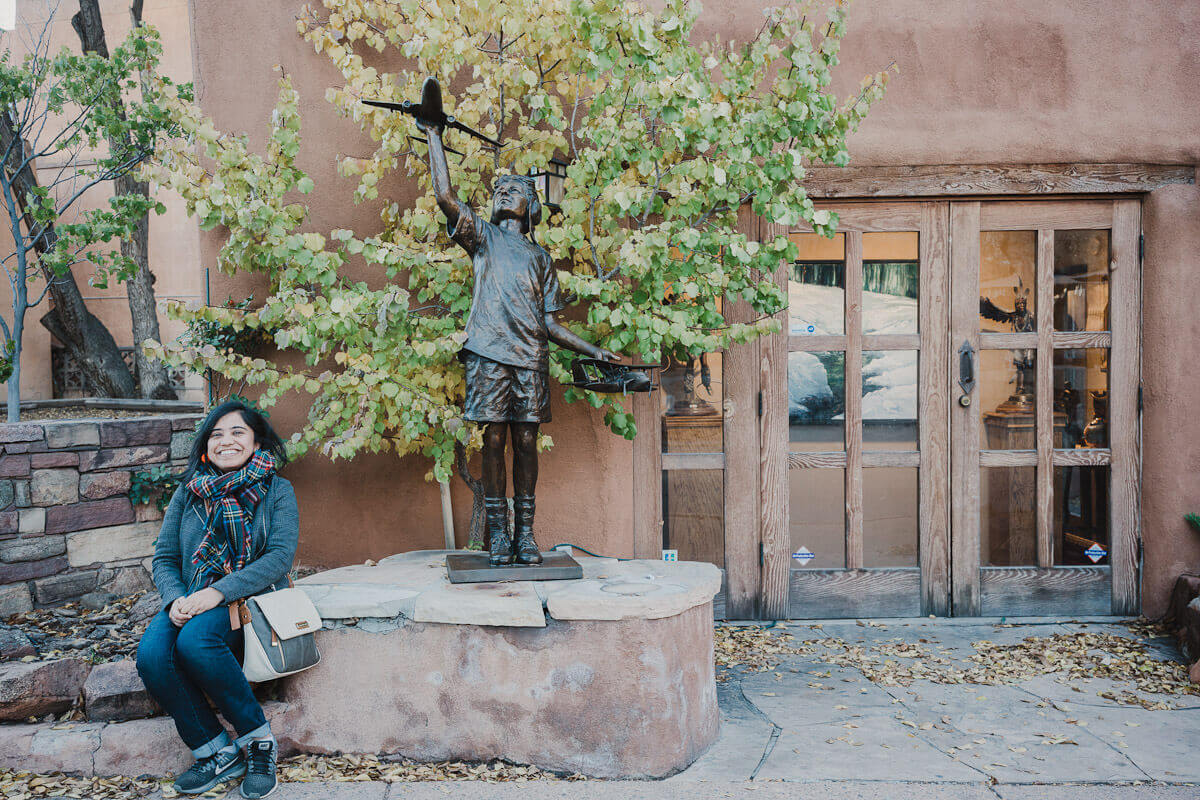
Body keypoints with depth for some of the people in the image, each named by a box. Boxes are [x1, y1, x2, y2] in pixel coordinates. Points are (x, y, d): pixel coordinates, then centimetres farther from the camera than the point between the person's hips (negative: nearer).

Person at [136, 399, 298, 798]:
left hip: (249, 600, -4)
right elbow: (164, 558, 12)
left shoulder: (276, 491, 3)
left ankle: (257, 739, -15)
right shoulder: (188, 492, 13)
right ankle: (215, 752, -11)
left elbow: (280, 556, -9)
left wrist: (217, 592, -20)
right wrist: (176, 599, -11)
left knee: (194, 640, -34)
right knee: (151, 653, -27)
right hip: (190, 602, 4)